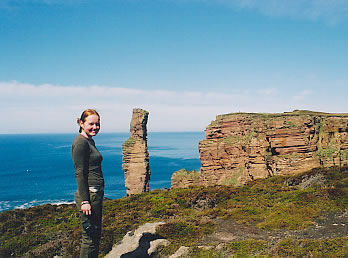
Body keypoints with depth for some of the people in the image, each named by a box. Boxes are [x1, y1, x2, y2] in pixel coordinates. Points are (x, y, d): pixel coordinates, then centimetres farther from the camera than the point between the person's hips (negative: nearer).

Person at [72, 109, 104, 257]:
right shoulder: (80, 142, -14)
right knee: (90, 237, -1)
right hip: (88, 195, -10)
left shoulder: (90, 141, 14)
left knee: (96, 235, 16)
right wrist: (84, 201, -21)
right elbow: (79, 174, -19)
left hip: (96, 194, 10)